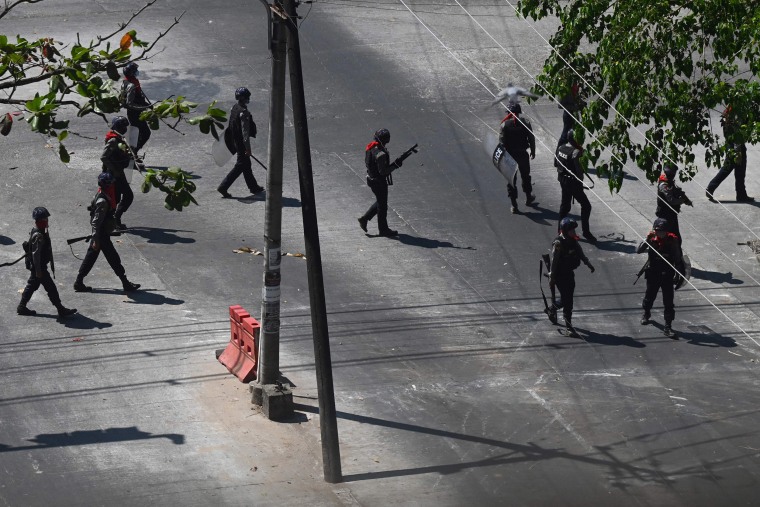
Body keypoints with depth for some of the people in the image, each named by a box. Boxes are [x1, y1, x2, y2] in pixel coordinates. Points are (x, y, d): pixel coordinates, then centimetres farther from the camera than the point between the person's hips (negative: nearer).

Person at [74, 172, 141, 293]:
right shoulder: (102, 201, -24)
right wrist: (96, 240, -27)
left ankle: (79, 282, 18)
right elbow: (96, 222, -26)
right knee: (113, 259, 0)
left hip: (101, 233, 10)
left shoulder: (102, 196, 7)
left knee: (90, 257, 14)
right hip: (102, 235, -10)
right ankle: (126, 284, 9)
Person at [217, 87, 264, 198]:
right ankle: (223, 187, -2)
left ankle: (253, 187, 30)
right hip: (241, 142, -9)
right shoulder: (244, 112, -24)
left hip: (234, 141, 9)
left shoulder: (234, 108, 5)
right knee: (240, 166, -1)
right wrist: (248, 147, -21)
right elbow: (245, 131, -24)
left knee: (246, 164, 19)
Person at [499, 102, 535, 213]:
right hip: (522, 154, 2)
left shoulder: (505, 124, -12)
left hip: (509, 154, -2)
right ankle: (528, 197, 41)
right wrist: (533, 151, 12)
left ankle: (514, 205, 2)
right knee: (525, 176, 24)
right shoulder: (525, 122, -8)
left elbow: (502, 141, -11)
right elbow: (531, 138, -2)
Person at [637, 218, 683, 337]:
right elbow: (638, 251, -16)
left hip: (667, 275, -2)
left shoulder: (673, 240, -9)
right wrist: (647, 240, -27)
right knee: (650, 295, 21)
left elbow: (678, 258, 0)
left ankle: (668, 326, -1)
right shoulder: (652, 239, -7)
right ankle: (646, 313, 50)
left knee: (668, 301, -5)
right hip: (653, 274, 2)